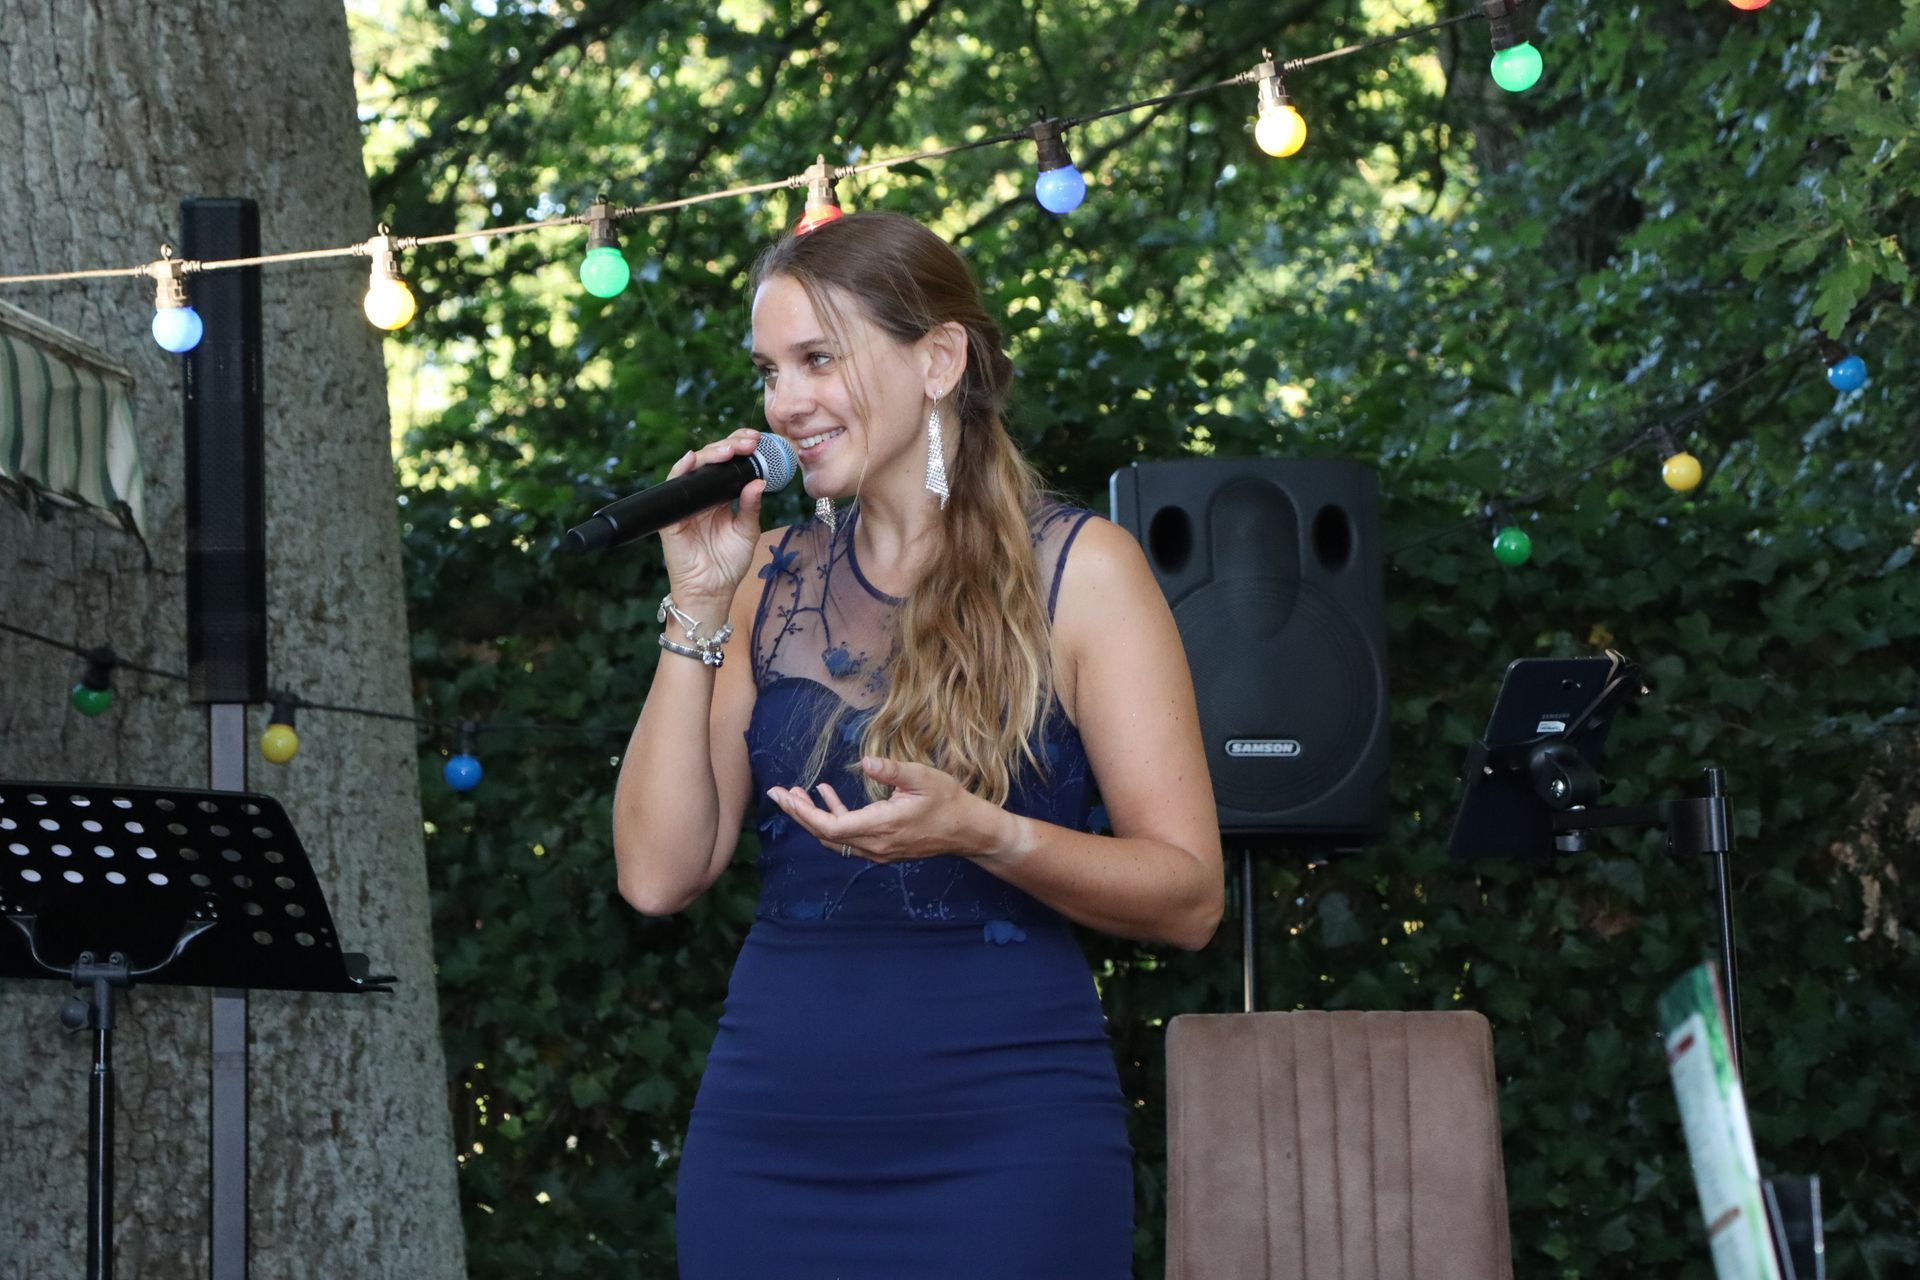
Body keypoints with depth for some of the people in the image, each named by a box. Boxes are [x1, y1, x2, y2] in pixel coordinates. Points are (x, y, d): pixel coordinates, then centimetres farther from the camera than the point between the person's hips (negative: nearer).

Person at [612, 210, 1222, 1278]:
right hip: (771, 1133, 4)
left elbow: (1188, 895, -6)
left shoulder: (1078, 570, -1)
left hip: (1002, 1138, -3)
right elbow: (658, 875, 2)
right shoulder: (772, 579, 10)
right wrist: (697, 609, -2)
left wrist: (979, 832, -21)